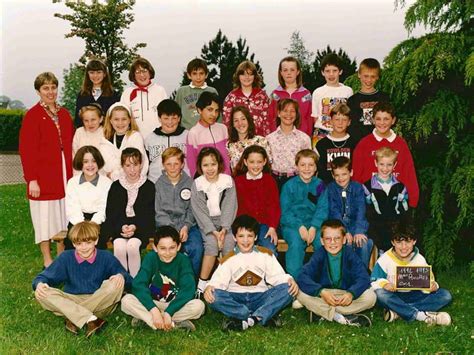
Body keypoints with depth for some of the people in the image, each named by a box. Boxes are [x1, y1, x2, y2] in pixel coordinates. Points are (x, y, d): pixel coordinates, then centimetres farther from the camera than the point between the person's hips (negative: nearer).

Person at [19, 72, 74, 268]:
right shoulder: (32, 115, -7)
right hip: (43, 176, -5)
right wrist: (32, 179, -15)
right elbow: (26, 150, -10)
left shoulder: (64, 114, 10)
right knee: (45, 216, 2)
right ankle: (47, 261, 13)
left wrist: (72, 173, 6)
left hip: (65, 174, 5)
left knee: (64, 215, 9)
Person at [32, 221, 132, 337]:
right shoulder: (66, 258, 1)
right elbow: (43, 277, 1)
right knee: (41, 294, -23)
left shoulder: (106, 258, -2)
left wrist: (122, 277, -28)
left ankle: (73, 318, -24)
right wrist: (39, 284, -24)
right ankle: (91, 320, -35)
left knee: (115, 284, -28)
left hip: (99, 304, -1)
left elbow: (129, 282, -3)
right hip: (71, 302, 1)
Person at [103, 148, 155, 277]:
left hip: (141, 227, -2)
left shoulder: (149, 186, 4)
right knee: (119, 246, -29)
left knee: (132, 245, -31)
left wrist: (135, 227, -15)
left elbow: (149, 214, 1)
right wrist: (121, 227, -12)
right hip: (119, 227, 2)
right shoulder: (116, 186, 9)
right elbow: (110, 213, 6)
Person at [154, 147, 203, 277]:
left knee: (196, 248, -26)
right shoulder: (158, 184, 2)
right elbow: (159, 213, -1)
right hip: (165, 226, -1)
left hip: (187, 225, 1)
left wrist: (186, 227, -12)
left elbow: (192, 210, 6)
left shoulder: (190, 183, 6)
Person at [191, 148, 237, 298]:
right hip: (206, 223, -1)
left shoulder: (228, 181, 1)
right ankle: (202, 285, -21)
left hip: (225, 222, 1)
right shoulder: (197, 184, -1)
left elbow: (229, 206, -4)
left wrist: (224, 229, -17)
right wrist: (213, 231, -17)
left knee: (229, 243, -26)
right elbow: (200, 211, -7)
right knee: (212, 243, -27)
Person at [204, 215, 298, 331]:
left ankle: (245, 320, -30)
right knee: (214, 296, -31)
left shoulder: (265, 255, 8)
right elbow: (218, 280, -6)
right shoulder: (229, 259, 5)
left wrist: (289, 280, -18)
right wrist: (209, 287, -28)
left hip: (259, 297, 1)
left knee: (286, 289, -24)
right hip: (236, 300, -1)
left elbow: (277, 275, 3)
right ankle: (262, 317, -28)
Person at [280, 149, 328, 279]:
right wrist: (300, 226, -17)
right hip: (292, 224, -2)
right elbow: (285, 211, -3)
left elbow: (322, 209, 1)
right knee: (296, 241, -31)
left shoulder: (320, 185, 7)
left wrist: (314, 227, -16)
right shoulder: (289, 185, 1)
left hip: (314, 224, 2)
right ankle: (294, 278, -24)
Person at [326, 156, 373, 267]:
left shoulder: (358, 187, 2)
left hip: (355, 224, 1)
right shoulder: (330, 189, 0)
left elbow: (360, 210, -9)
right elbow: (334, 212, -8)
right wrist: (344, 232, -21)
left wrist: (359, 231, -24)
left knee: (365, 243, -26)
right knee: (345, 243, -30)